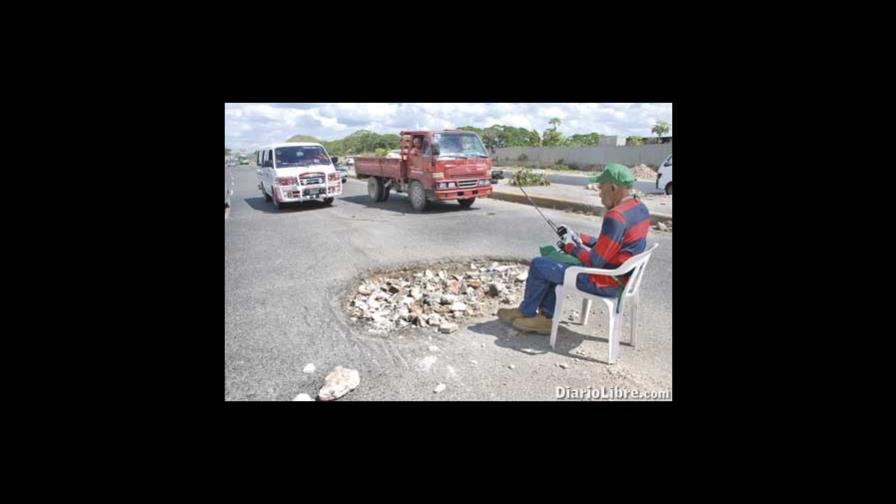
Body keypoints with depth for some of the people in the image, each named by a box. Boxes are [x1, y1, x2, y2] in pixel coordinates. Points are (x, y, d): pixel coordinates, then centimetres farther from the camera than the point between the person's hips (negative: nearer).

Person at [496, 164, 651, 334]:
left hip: (607, 283, -10)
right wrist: (580, 237, 8)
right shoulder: (640, 208, 5)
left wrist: (571, 246, -6)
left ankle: (526, 312, 20)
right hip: (621, 276, 10)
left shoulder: (616, 217, -26)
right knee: (552, 260, 18)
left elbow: (595, 262, -23)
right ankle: (547, 317, 18)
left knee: (539, 265, -2)